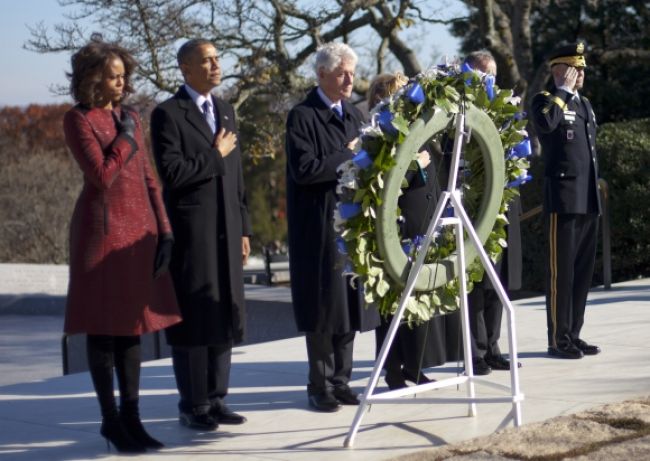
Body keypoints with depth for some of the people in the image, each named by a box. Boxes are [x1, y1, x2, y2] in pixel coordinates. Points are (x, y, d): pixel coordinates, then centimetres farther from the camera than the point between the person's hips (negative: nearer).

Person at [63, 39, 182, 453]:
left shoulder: (131, 117, 13)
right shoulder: (78, 120, -7)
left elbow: (148, 178, 12)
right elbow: (102, 177, -17)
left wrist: (164, 230, 6)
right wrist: (125, 137, -7)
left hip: (139, 229, 7)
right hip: (103, 228, -6)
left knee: (132, 325, 9)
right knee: (104, 328, 0)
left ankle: (131, 416, 15)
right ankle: (111, 419, 8)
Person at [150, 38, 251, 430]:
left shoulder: (225, 110, 16)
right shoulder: (169, 114, -7)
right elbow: (172, 172, -18)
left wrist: (244, 228, 14)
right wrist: (215, 155, -9)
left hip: (226, 231, 7)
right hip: (191, 232, -7)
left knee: (225, 317, 9)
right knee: (193, 319, -1)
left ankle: (216, 399, 18)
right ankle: (193, 405, 7)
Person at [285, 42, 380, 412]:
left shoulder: (354, 115, 15)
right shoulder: (303, 117, -8)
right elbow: (303, 169, -18)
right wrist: (348, 156, -13)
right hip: (320, 226, -6)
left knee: (349, 304, 7)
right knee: (324, 305, -2)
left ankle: (341, 380, 15)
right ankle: (320, 385, 7)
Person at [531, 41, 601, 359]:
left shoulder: (585, 104, 19)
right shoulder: (544, 100, -4)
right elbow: (545, 123, -29)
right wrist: (563, 91, -16)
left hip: (589, 200, 8)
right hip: (564, 199, -8)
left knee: (583, 270, 9)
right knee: (561, 270, -5)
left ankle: (573, 334, 15)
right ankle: (558, 339, 0)